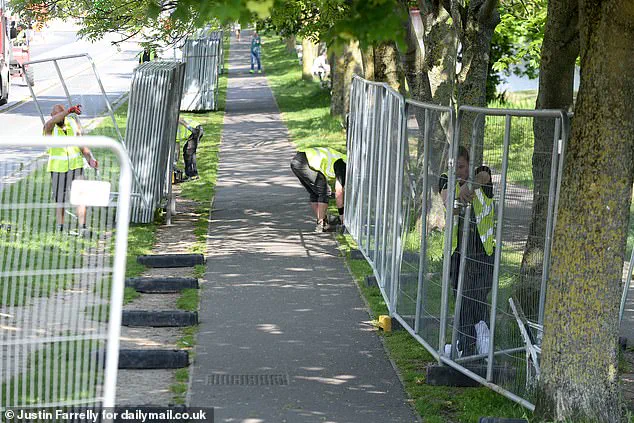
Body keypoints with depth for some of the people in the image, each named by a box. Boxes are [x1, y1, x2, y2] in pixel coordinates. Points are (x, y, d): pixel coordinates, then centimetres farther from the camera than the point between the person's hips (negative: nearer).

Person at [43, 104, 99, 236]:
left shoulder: (73, 123, 1)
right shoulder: (49, 127, -9)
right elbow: (52, 122, -34)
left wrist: (90, 159, -7)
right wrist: (69, 111, -50)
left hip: (75, 165, 1)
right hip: (58, 167, -1)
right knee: (59, 199, 7)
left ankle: (82, 228, -12)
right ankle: (60, 228, 20)